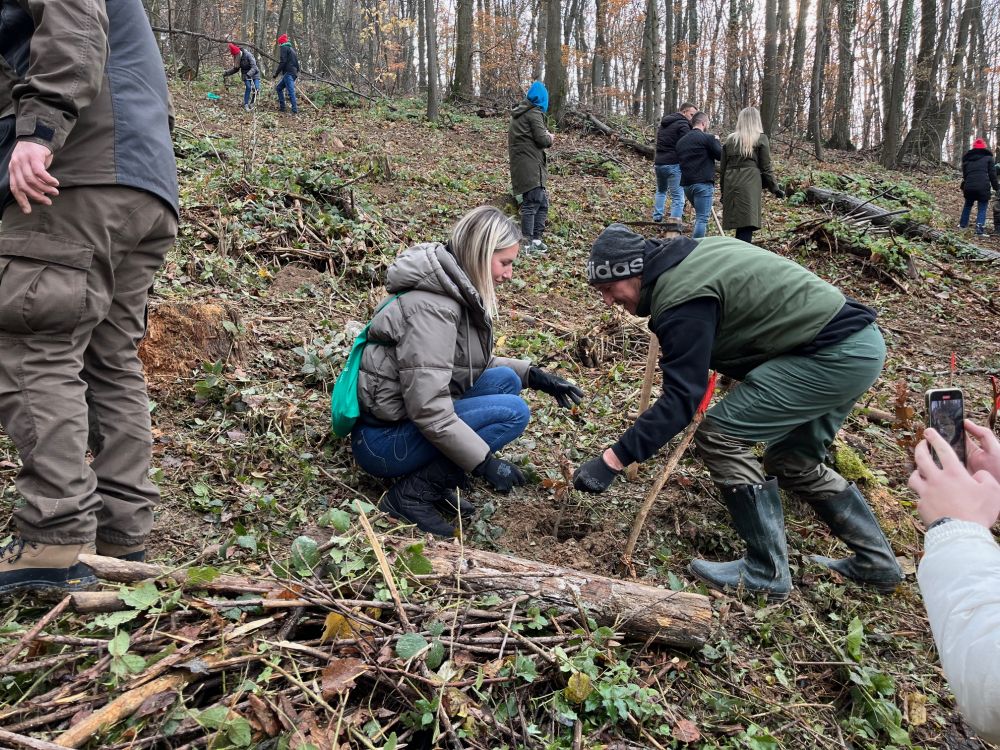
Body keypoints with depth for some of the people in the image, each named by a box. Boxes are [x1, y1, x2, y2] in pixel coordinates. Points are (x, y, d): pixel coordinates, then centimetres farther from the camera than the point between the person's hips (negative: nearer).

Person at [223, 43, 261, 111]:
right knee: (248, 88, -17)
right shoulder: (237, 58, -4)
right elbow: (235, 69, 9)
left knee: (257, 88, -16)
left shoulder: (248, 55, -23)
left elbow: (254, 67, -30)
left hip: (254, 73, -3)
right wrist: (227, 73, -3)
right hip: (245, 74, 3)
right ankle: (245, 104, -9)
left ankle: (252, 102, 8)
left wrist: (248, 74, -45)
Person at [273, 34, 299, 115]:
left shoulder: (284, 48, -2)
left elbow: (283, 62, -13)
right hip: (294, 73, 10)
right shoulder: (291, 49, 26)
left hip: (288, 73, -10)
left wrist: (276, 74, -10)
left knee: (291, 91, -14)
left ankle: (295, 110, -20)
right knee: (279, 88, 18)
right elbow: (296, 62, 24)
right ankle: (282, 107, 15)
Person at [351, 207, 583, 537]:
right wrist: (485, 462, -22)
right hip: (382, 439, -9)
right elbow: (428, 409, -27)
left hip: (410, 419, 9)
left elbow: (472, 364, 18)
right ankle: (413, 493, -9)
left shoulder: (460, 291, 5)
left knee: (505, 380, 4)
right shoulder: (432, 307, -24)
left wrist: (534, 375, 7)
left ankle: (436, 479, 3)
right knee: (512, 411, -16)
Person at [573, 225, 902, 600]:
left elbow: (680, 399, -23)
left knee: (720, 436, -11)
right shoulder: (694, 254, 11)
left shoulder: (681, 298, -19)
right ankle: (876, 561, 32)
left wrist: (613, 460, -22)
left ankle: (767, 572, -1)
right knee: (794, 462, 21)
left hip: (833, 355, -11)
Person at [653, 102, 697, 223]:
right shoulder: (683, 125, -9)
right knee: (678, 197, -5)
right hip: (673, 164, -8)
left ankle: (657, 218, 26)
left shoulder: (663, 123, 19)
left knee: (661, 191, 27)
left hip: (659, 163, 8)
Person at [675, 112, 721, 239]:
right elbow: (721, 156, -3)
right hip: (703, 183, -7)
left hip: (686, 184, 7)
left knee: (700, 216, 22)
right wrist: (717, 141, 14)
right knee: (702, 218, -7)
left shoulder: (681, 141, 15)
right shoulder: (708, 138, -7)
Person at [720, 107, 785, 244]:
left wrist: (723, 192, 22)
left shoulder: (730, 140, 14)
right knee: (747, 224, -8)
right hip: (750, 184, -4)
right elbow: (766, 168, 3)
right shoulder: (760, 139, 5)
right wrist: (775, 189, 12)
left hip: (730, 184, 4)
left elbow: (722, 168, 15)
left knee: (739, 224, 10)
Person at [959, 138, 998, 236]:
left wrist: (963, 187, 30)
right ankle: (980, 228, -10)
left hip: (969, 186, 3)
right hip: (983, 187, -3)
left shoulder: (967, 158, 15)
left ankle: (963, 224, 32)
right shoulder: (988, 157, 4)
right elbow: (992, 174, 2)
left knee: (967, 205, 24)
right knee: (982, 208, 3)